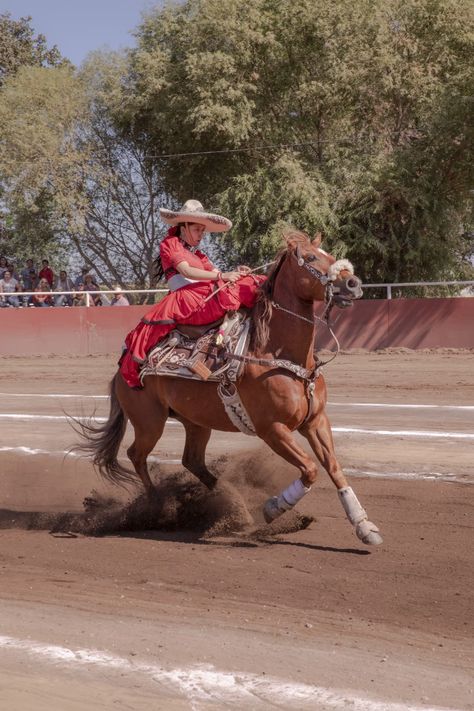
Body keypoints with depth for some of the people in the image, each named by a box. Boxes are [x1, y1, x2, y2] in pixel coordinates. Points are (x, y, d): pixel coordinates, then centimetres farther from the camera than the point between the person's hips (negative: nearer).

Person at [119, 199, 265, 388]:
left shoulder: (197, 254, 32)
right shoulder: (170, 244, 8)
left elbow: (214, 273, 20)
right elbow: (186, 271, -7)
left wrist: (235, 272, -2)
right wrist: (221, 276, -16)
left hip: (206, 298, 7)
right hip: (185, 299, -7)